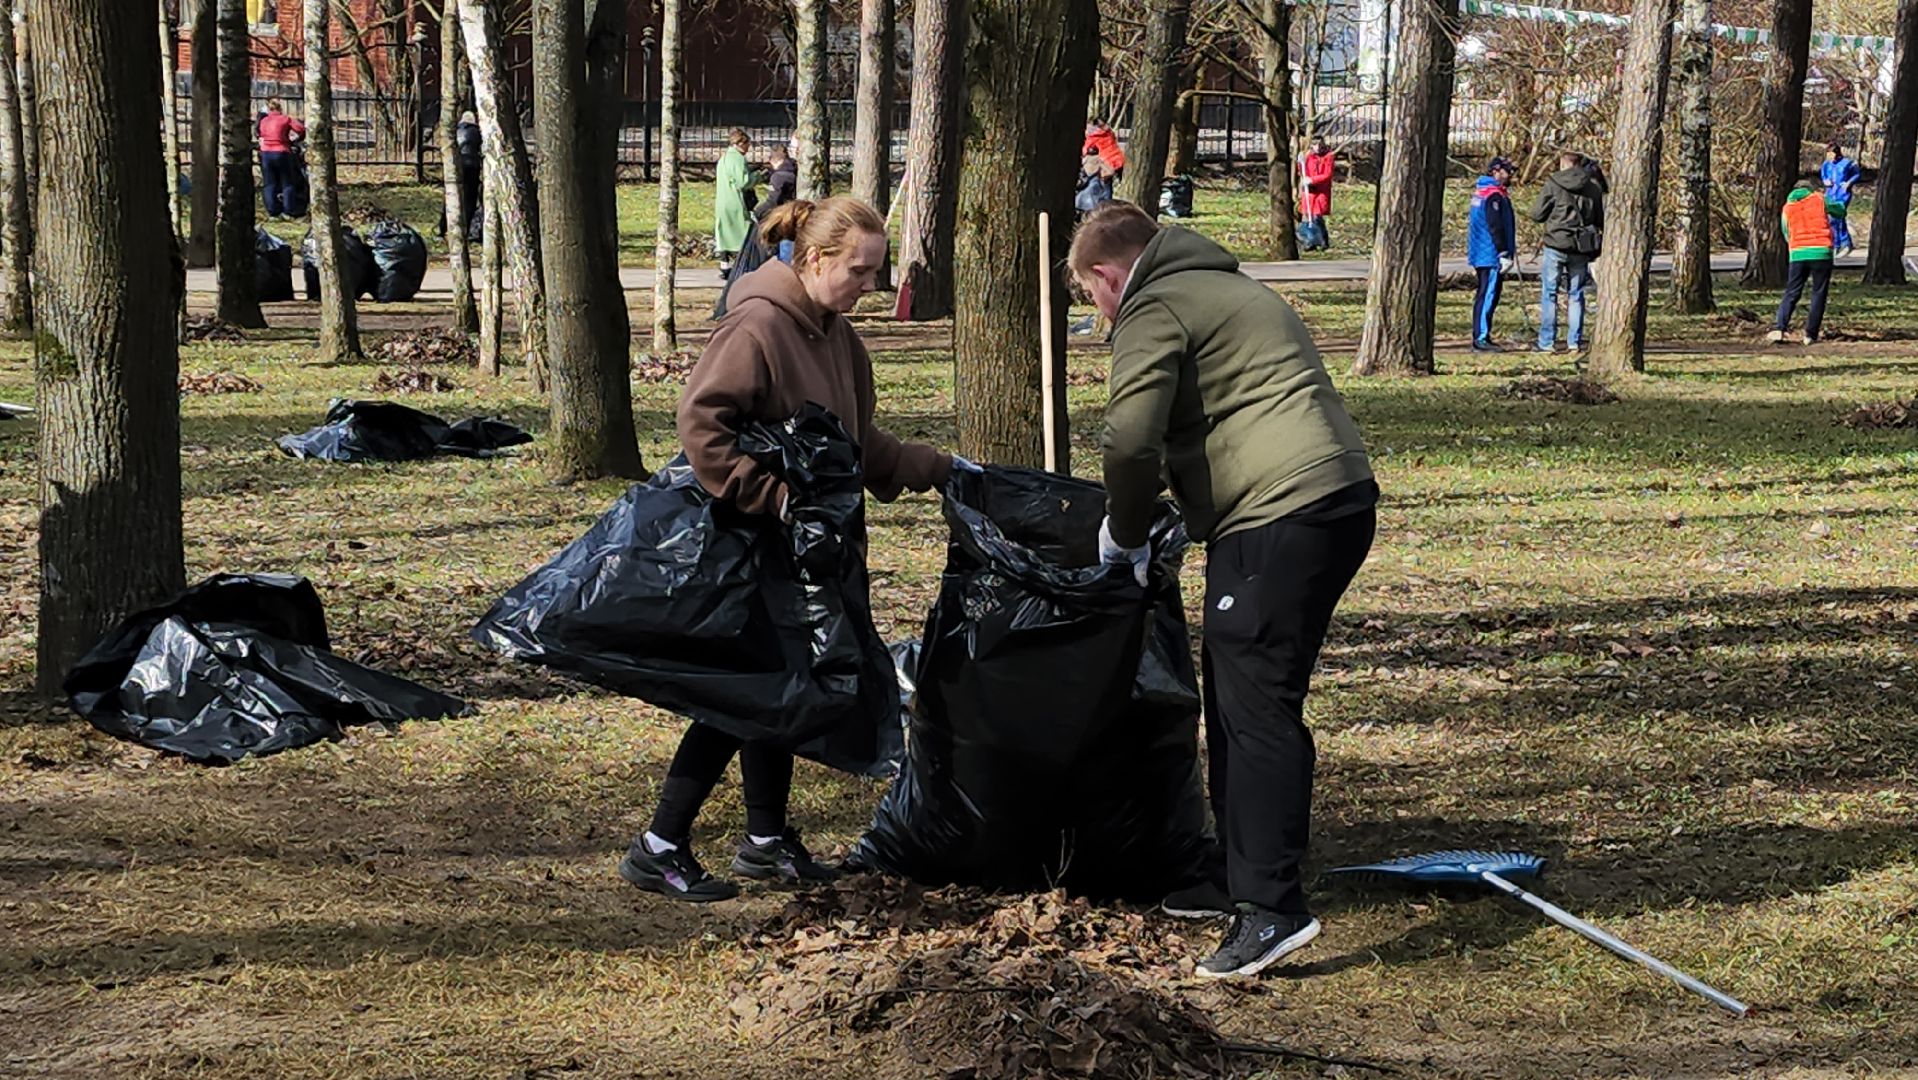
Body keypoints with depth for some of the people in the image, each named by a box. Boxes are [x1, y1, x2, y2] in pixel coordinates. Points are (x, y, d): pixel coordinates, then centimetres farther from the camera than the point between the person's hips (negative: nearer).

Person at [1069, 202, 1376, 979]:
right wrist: (1188, 522, 28)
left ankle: (1273, 907, -15)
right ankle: (1238, 875, 25)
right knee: (1237, 695, 17)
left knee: (1256, 706, -11)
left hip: (1281, 520, -10)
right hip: (1341, 499, 10)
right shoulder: (1226, 290, 28)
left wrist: (1124, 537, 0)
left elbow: (1131, 440, -15)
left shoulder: (1155, 310, -5)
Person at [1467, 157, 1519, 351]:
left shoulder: (1480, 192, 17)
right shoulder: (1494, 195, -15)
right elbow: (1496, 227, -20)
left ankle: (1481, 335, 19)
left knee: (1487, 294, 15)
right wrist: (1504, 254, -19)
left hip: (1480, 254, 11)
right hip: (1491, 255, -11)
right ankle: (1480, 338, -11)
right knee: (1488, 295, -9)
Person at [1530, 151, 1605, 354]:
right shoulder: (1593, 186, 3)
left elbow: (1536, 214, -3)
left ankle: (1547, 343, 2)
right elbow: (1602, 218, 6)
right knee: (1576, 295, 11)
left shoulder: (1552, 183, -7)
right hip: (1581, 249, 3)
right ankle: (1575, 342, 8)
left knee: (1549, 294, 4)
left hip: (1556, 246, -3)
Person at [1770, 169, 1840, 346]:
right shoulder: (1820, 200, 4)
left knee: (1791, 293, 7)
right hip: (1821, 253, -2)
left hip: (1797, 254, 2)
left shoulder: (1787, 207, 12)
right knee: (1818, 294, 5)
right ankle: (1811, 334, 2)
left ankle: (1779, 329, -9)